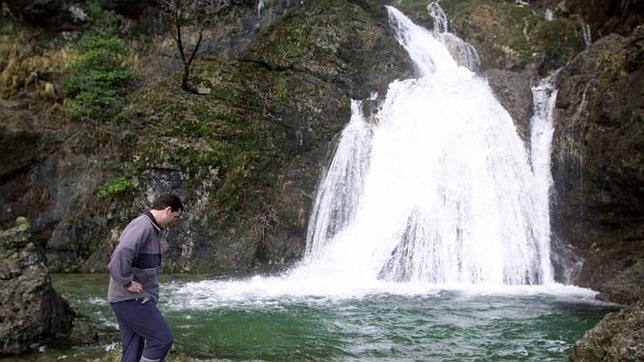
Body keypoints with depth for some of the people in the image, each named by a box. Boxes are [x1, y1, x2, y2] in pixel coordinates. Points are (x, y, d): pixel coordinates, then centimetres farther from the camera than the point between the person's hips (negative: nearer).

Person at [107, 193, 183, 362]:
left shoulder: (149, 228, 16)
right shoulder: (142, 226, -17)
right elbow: (121, 255, -32)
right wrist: (127, 283, -22)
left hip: (135, 299, 10)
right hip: (131, 298, -10)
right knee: (162, 338, -6)